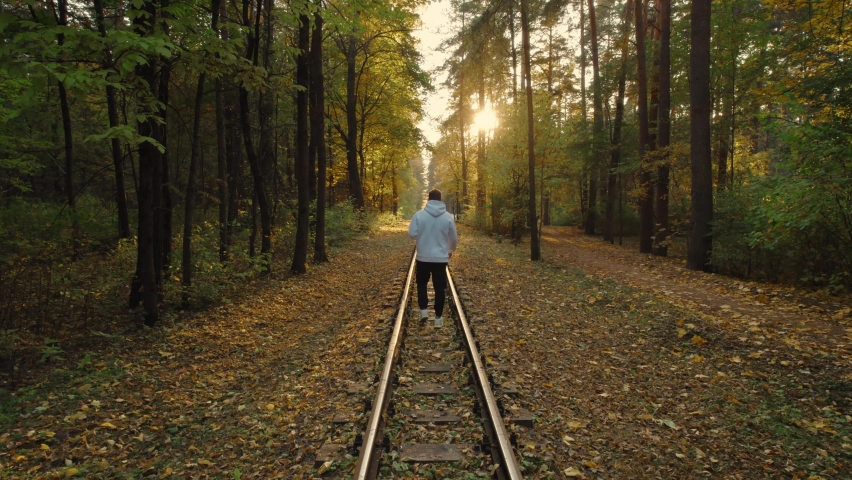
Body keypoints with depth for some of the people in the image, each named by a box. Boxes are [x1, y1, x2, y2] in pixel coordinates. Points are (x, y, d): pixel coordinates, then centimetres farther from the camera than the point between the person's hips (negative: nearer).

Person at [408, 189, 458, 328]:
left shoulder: (419, 215, -8)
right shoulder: (448, 217, -3)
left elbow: (412, 234, -8)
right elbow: (454, 238, 4)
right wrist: (451, 250, 24)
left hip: (423, 257, 0)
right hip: (441, 258, 0)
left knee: (422, 284, 21)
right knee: (440, 288, 8)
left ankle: (423, 310, 11)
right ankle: (438, 318, 11)